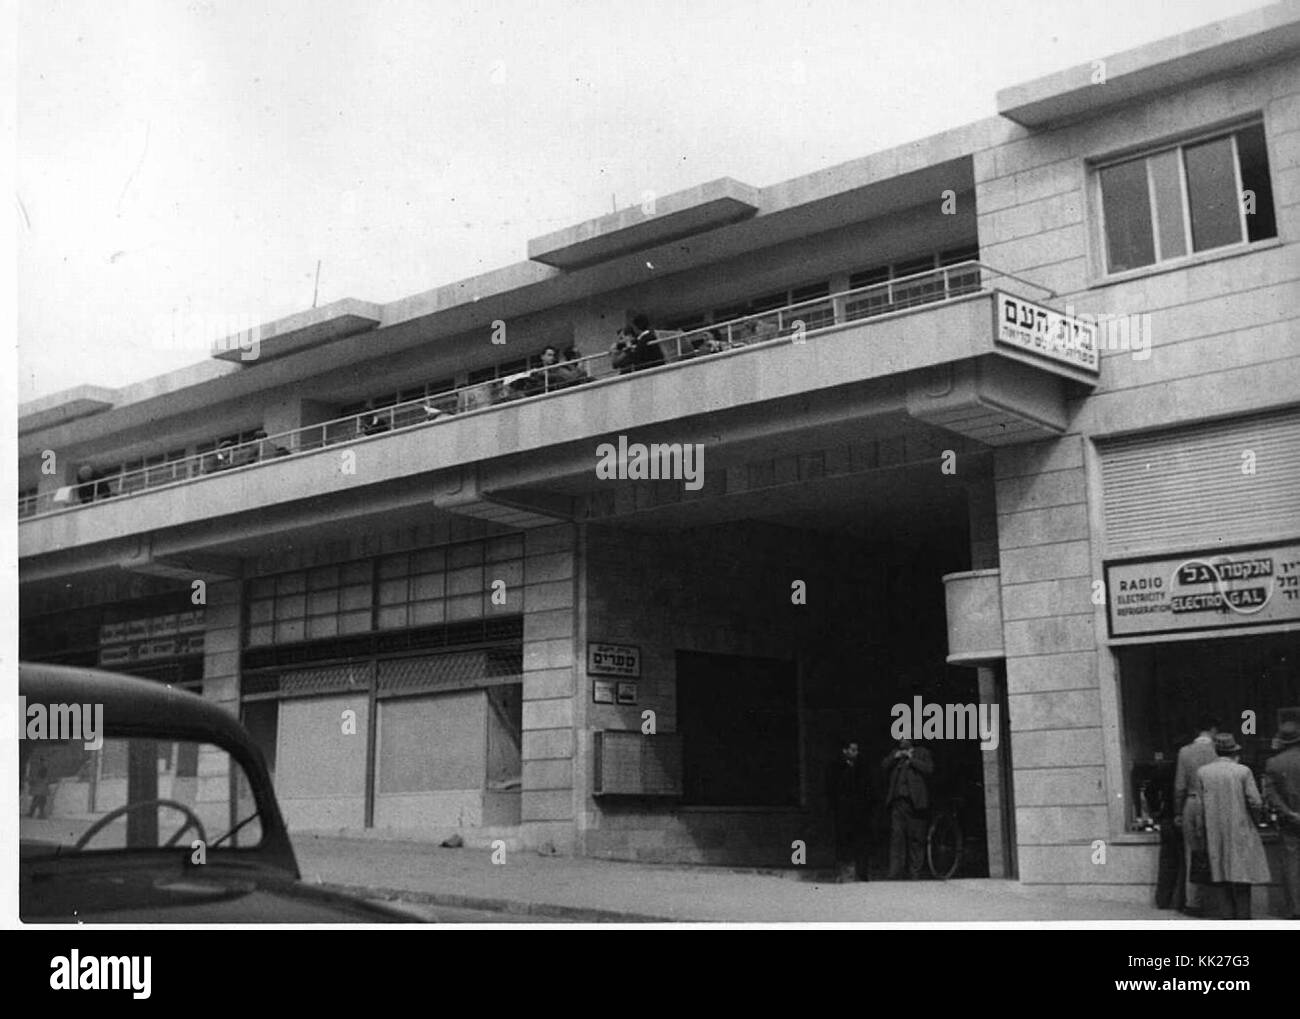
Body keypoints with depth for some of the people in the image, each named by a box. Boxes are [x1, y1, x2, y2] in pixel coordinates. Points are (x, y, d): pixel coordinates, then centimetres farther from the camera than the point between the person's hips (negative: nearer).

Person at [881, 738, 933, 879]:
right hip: (897, 801, 2)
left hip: (915, 802, -2)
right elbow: (883, 766, 9)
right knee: (896, 835, -6)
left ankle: (914, 872, 6)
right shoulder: (894, 753, 20)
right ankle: (894, 873, -8)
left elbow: (929, 769, -3)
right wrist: (894, 757, -4)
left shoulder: (922, 753, 11)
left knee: (916, 838, -1)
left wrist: (912, 759, -7)